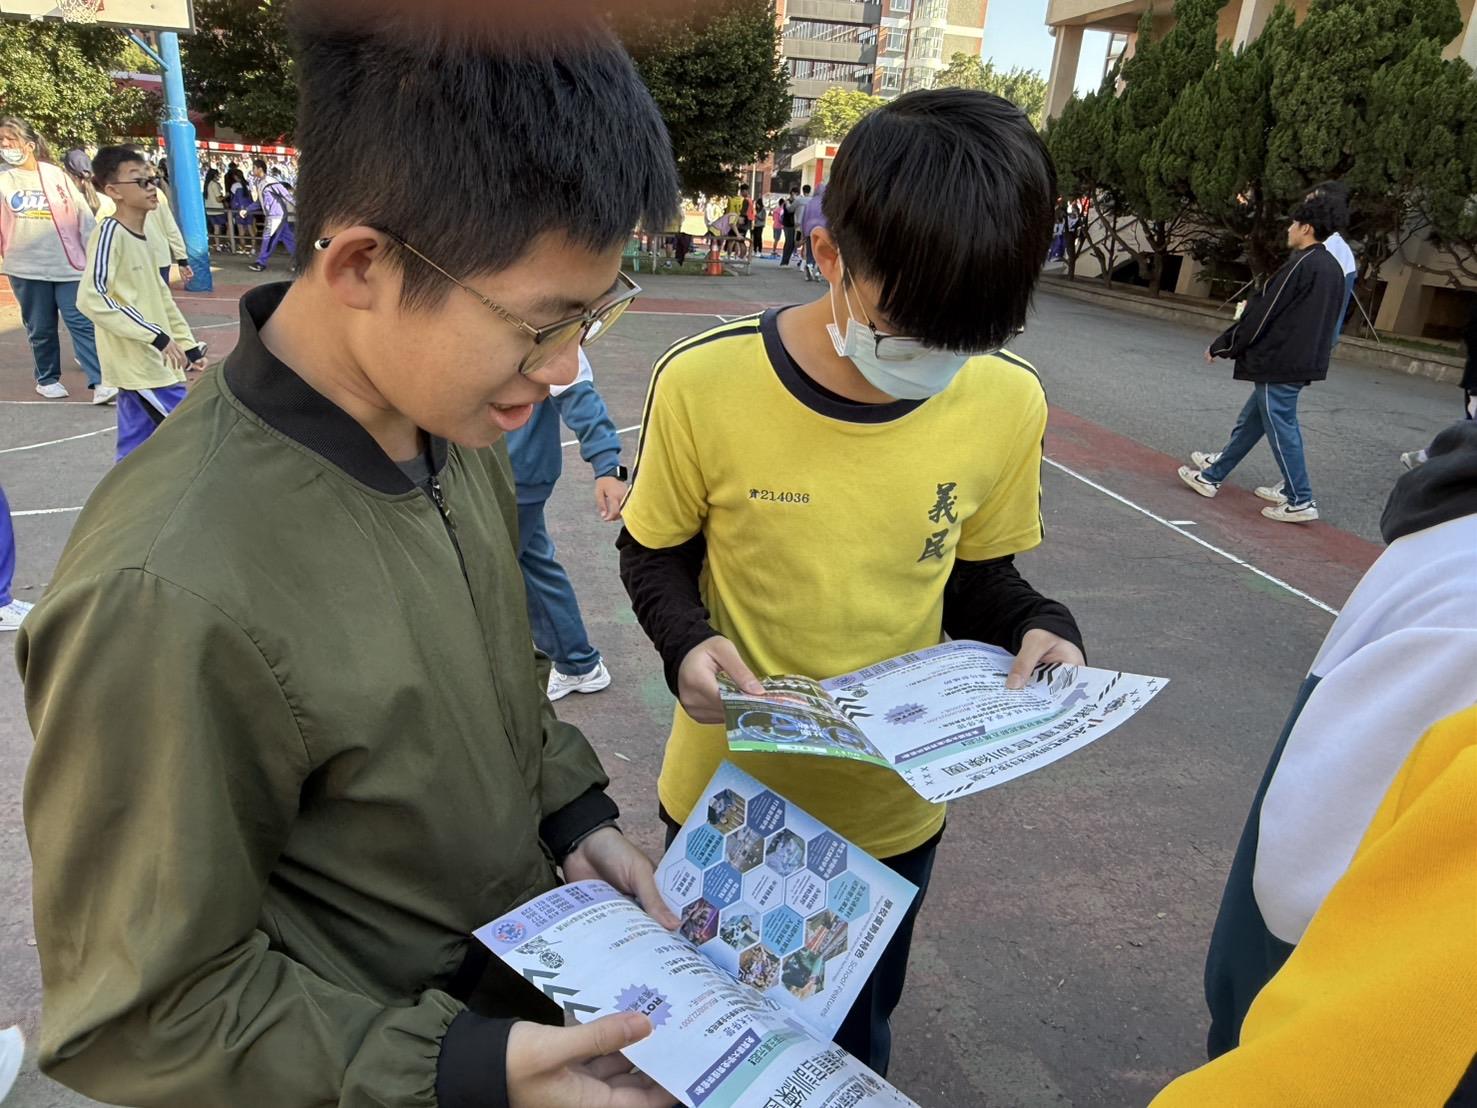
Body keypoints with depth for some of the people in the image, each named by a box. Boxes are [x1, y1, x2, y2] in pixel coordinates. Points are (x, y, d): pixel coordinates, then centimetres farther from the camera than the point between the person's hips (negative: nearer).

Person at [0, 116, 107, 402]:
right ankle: (48, 379, 23)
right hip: (27, 268, 1)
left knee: (82, 323, -7)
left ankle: (99, 381, -11)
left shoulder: (55, 175, 6)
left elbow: (83, 215, 7)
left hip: (68, 264, -1)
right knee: (41, 329, 9)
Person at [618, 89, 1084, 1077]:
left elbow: (975, 578, 1)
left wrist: (1036, 627, -19)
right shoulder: (705, 383, -21)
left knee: (856, 1038, 28)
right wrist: (687, 640, -25)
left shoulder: (1008, 402, -14)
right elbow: (656, 554, -6)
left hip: (894, 810, 2)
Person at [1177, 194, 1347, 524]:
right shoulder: (1333, 268, 12)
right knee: (1252, 419, 17)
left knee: (1281, 428, -4)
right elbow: (1320, 319, 18)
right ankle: (1213, 474, 28)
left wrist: (1221, 347, -6)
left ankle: (1300, 501, -1)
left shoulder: (1300, 265, -16)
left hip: (1278, 362, -9)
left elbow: (1261, 313, -15)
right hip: (1306, 361, 10)